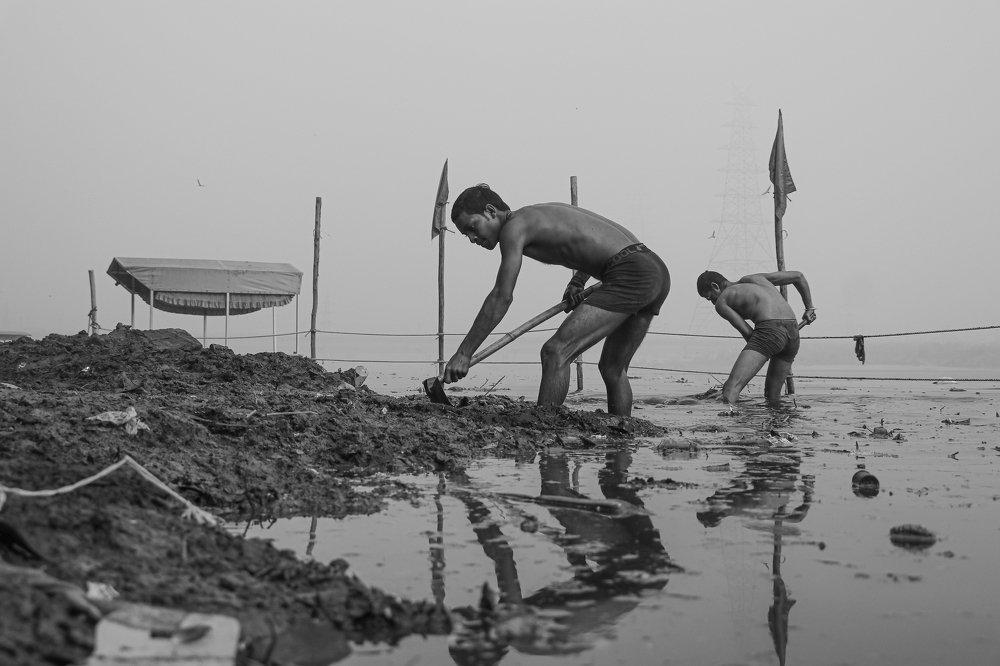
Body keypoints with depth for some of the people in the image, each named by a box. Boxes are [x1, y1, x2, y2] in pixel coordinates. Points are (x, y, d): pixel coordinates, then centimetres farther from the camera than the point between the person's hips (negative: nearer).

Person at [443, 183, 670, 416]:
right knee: (613, 369, 21)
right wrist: (577, 281, 20)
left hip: (630, 273, -10)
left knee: (555, 352, -15)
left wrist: (464, 353, -11)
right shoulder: (540, 214, 23)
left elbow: (502, 297, -12)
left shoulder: (514, 226, -5)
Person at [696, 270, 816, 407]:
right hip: (793, 332, 7)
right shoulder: (754, 278, 32)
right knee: (772, 397, 20)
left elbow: (748, 333, 3)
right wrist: (809, 307, 42)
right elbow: (798, 276, 33)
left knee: (730, 391, -19)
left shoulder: (721, 302, 13)